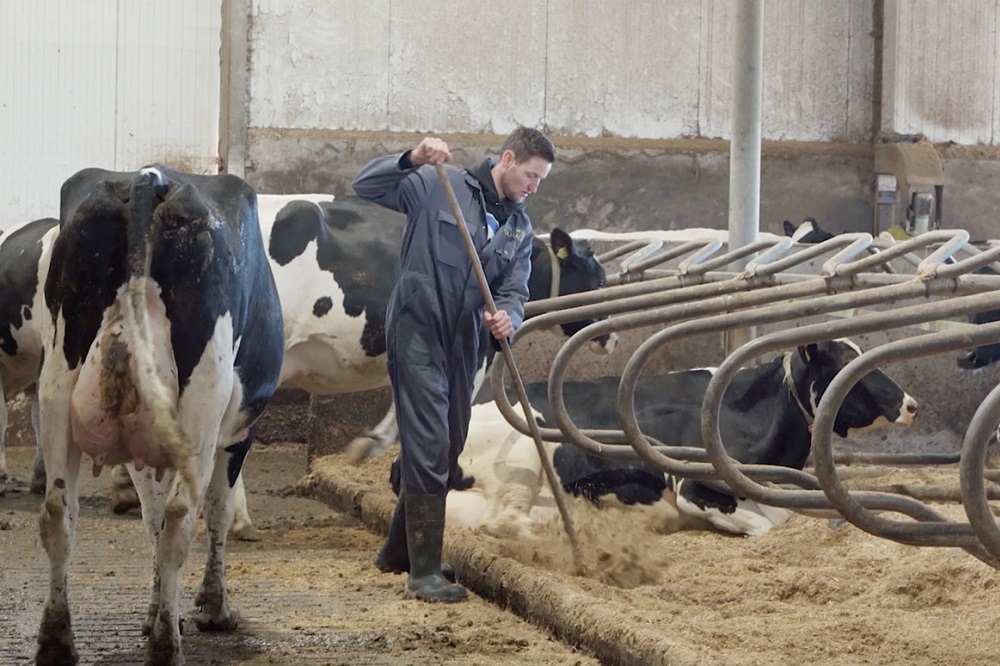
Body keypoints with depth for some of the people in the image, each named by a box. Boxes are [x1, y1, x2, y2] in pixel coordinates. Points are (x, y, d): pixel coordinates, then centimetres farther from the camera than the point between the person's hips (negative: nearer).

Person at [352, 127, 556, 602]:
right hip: (416, 333, -8)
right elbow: (366, 185, -12)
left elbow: (514, 290, 5)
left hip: (462, 345, 8)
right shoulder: (438, 187, -8)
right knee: (428, 447, -11)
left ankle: (398, 552, 32)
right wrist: (411, 161, -28)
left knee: (446, 453, 15)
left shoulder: (520, 228, 12)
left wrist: (508, 316, -18)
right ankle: (424, 572, -8)